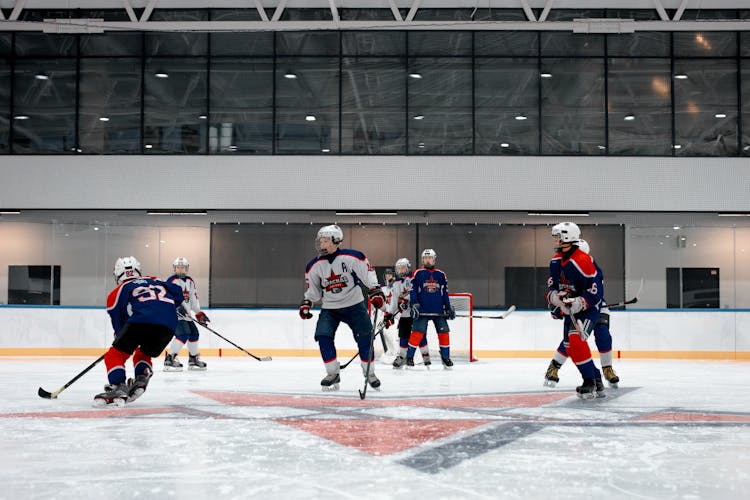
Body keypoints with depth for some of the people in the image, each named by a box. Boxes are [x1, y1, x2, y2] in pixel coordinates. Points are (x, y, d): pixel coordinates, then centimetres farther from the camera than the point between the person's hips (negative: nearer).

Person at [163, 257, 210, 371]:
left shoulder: (190, 282, 13)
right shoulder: (171, 281, -13)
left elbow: (193, 298, 19)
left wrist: (199, 313, 12)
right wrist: (178, 306, -36)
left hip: (185, 313, 9)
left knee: (194, 333, 14)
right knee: (184, 334, -22)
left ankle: (193, 359, 31)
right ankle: (169, 359, -20)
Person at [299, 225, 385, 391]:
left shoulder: (352, 257, -14)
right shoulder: (314, 266, -2)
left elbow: (368, 273, -8)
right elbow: (313, 289, 9)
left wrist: (375, 291, -17)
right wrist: (306, 303, -4)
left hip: (354, 305, -2)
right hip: (329, 308, 2)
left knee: (364, 338, -6)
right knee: (323, 336, -14)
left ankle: (370, 373, 11)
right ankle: (333, 374, -1)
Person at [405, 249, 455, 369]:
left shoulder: (441, 275, 11)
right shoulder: (417, 274, 1)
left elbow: (445, 293, 16)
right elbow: (412, 290, -3)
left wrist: (448, 307, 12)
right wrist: (414, 304, -13)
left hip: (438, 310, 3)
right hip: (422, 310, -3)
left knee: (444, 332, 0)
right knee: (418, 332, -10)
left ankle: (446, 357, 13)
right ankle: (409, 357, 0)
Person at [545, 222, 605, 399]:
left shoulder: (582, 261, -23)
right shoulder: (556, 261, 4)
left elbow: (596, 288, -23)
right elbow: (552, 283, 13)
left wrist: (581, 302, -32)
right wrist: (553, 295, -7)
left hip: (588, 307, -9)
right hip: (570, 308, 9)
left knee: (576, 340, -25)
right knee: (570, 347, 7)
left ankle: (590, 382, -16)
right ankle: (597, 380, 18)